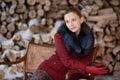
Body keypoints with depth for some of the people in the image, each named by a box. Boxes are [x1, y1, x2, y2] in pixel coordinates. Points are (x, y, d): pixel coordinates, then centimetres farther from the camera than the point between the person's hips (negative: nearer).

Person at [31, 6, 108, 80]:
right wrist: (88, 69, -28)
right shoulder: (59, 36, -12)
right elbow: (67, 61, -16)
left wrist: (93, 66, -23)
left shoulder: (89, 36, -4)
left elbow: (86, 59, 1)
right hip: (47, 71, -2)